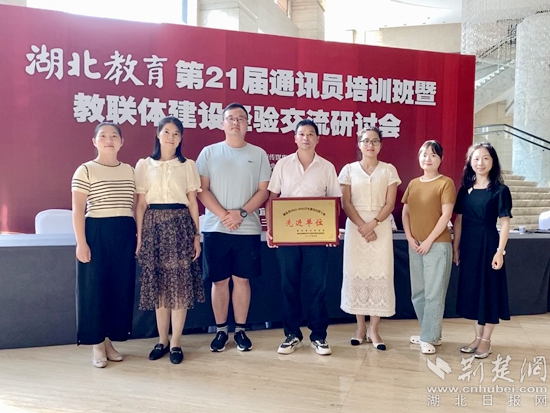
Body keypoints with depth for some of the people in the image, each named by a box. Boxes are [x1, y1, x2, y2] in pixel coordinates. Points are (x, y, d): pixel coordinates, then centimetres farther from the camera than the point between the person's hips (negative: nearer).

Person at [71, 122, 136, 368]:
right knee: (94, 288, 1)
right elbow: (78, 209, -6)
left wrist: (139, 235, 8)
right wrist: (81, 242, -12)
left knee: (121, 287, 8)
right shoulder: (85, 170, -2)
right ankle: (97, 345, 15)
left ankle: (110, 341, 22)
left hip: (125, 233, 4)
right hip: (96, 232, -4)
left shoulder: (129, 170, 11)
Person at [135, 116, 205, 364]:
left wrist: (196, 235, 0)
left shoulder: (188, 166, 7)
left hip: (180, 225, -1)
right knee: (158, 285, 6)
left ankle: (175, 343, 10)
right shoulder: (144, 165, 8)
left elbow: (193, 203, 5)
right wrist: (139, 236, 0)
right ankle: (162, 340, 20)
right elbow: (140, 204, 5)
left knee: (179, 285, -1)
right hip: (154, 225, 1)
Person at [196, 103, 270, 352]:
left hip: (248, 229, 0)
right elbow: (201, 189, -2)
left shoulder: (259, 154, 6)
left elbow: (263, 191, 1)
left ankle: (240, 330, 19)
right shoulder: (209, 152, 4)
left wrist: (241, 213, -13)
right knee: (219, 281, 7)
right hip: (215, 228, 0)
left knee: (242, 280, 7)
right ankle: (221, 330, 20)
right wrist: (223, 215, -14)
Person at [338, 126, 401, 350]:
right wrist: (362, 226, -13)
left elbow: (390, 203, -1)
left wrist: (373, 224, -14)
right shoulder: (349, 170, 6)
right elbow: (346, 203, -1)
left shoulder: (389, 170, 6)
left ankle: (373, 330, 8)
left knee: (379, 275, -2)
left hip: (381, 228, 0)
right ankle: (360, 327, 15)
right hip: (355, 227, 0)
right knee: (356, 274, 2)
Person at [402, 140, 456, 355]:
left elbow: (446, 215, -12)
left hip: (437, 245, -6)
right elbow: (405, 212, 10)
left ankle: (428, 338, 7)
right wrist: (410, 238, -3)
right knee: (418, 293, 12)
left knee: (434, 294, -3)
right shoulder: (413, 184, 12)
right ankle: (432, 333, 26)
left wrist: (429, 241, -14)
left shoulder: (446, 183, -5)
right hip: (415, 245, 6)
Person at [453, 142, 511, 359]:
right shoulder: (464, 189, 7)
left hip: (488, 244, -5)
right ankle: (477, 337, 25)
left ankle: (486, 340, 16)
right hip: (468, 245, 5)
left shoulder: (500, 190, -5)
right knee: (471, 289, 11)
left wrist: (500, 251, -14)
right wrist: (455, 248, 5)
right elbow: (458, 220, 8)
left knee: (489, 289, 3)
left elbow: (504, 223, -8)